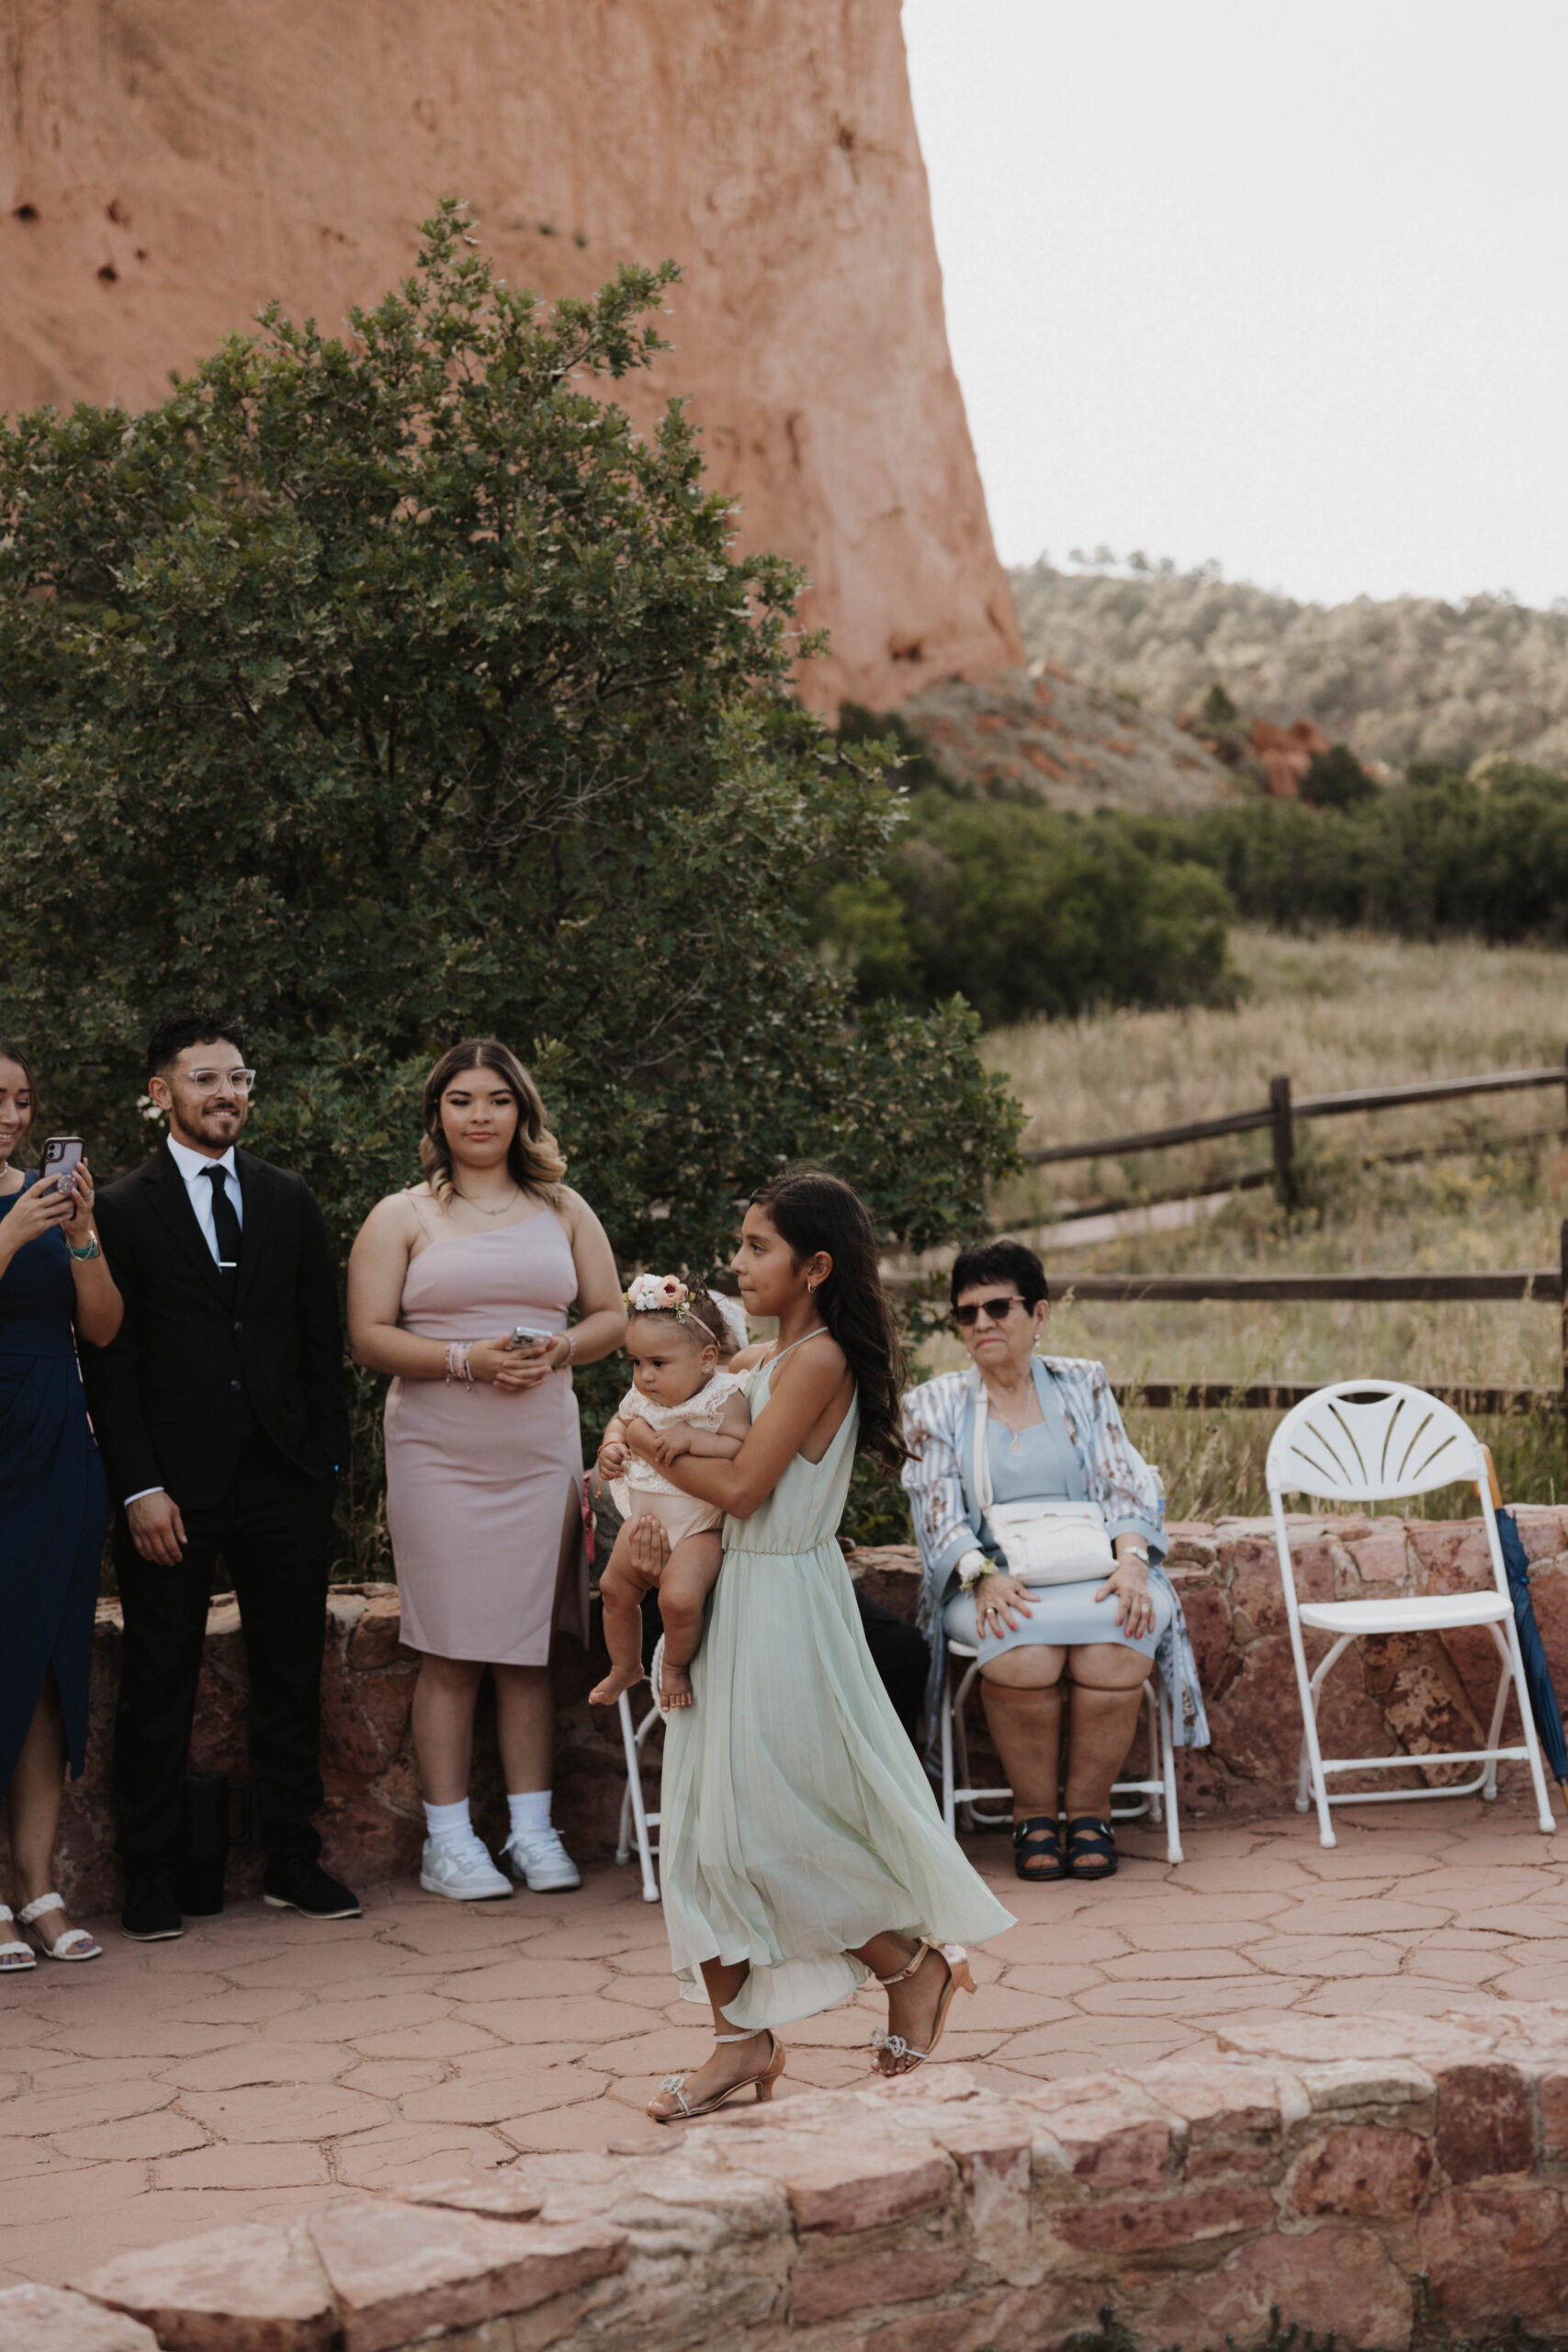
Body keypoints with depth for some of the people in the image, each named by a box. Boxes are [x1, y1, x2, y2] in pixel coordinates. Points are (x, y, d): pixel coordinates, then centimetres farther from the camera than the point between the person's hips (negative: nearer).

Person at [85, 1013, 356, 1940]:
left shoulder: (291, 1201, 11)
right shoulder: (124, 1210, 0)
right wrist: (141, 1489, -11)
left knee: (292, 1680, 9)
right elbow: (111, 1362, -4)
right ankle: (152, 1878, 12)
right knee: (160, 1688, 4)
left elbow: (324, 1341, 12)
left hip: (286, 1482, 4)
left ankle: (295, 1862, 19)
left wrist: (328, 1460, 3)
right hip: (174, 1490, -3)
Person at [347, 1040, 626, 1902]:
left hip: (541, 1450, 3)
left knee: (529, 1648, 5)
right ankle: (447, 1840, 5)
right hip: (439, 1455, -2)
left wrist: (556, 1351, -8)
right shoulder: (401, 1217, 4)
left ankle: (532, 1830, 13)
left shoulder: (563, 1211, 13)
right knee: (451, 1653, -2)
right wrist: (466, 1360, -16)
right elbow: (368, 1336, -4)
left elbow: (610, 1317, 13)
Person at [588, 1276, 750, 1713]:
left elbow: (745, 1449, -28)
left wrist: (693, 1439, -34)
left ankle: (675, 1666, 6)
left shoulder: (722, 1398, -21)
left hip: (699, 1525, -7)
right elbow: (620, 1420, 17)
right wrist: (611, 1445, -3)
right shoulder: (641, 1397, -3)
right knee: (615, 1586, 14)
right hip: (644, 1517, 7)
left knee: (679, 1598, -24)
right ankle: (625, 1667, 39)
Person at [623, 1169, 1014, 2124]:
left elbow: (742, 1487, -19)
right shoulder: (762, 1360, 12)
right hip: (738, 1602, 9)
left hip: (787, 1605, -9)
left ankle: (918, 1965, 17)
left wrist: (654, 1447, -4)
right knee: (711, 1822, 6)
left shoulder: (818, 1359, -15)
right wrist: (670, 1520, -5)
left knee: (778, 1829, -3)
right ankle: (744, 2038, 12)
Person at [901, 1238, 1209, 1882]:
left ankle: (1089, 1811, -14)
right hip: (991, 1581, -1)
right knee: (1022, 1651, -35)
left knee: (1115, 1643, -33)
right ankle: (1033, 1813, -15)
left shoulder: (1082, 1385, 15)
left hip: (1091, 1571, 1)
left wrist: (1131, 1561, -13)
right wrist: (983, 1575, -18)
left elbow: (1125, 1485, 6)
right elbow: (938, 1512, 2)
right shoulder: (934, 1404, 13)